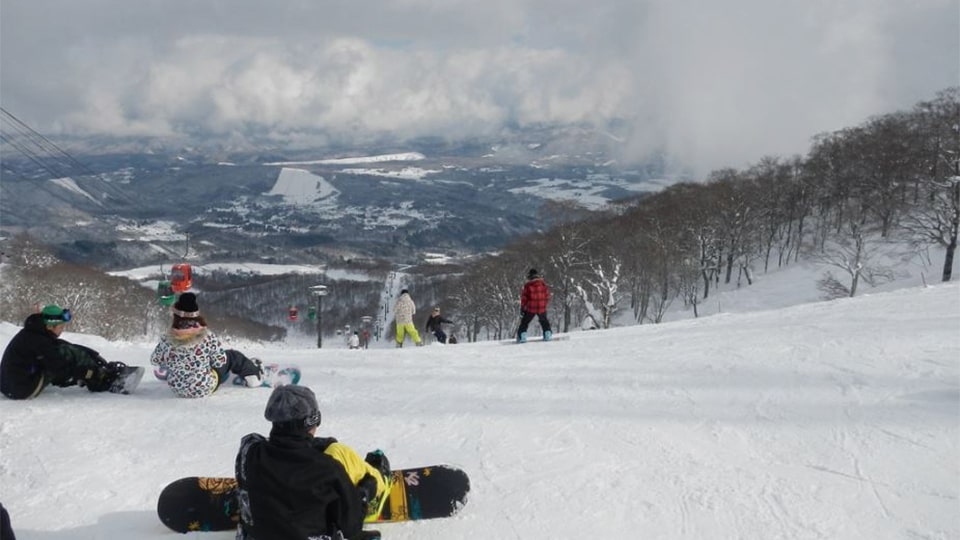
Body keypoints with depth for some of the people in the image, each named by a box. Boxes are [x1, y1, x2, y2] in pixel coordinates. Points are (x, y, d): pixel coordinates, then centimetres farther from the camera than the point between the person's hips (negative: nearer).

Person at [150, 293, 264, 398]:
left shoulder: (167, 339, -20)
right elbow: (220, 362, -15)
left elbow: (155, 360, -2)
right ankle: (253, 374, 42)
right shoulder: (207, 336, -25)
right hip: (205, 388, -3)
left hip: (178, 389, 3)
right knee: (231, 355, 19)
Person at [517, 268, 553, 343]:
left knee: (524, 322, 9)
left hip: (530, 308, -2)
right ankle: (547, 335, 21)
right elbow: (547, 296, 8)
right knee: (544, 321, 24)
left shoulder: (527, 285, -7)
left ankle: (522, 336, 0)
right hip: (542, 308, 3)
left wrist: (522, 308, 5)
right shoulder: (543, 284, 1)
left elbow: (524, 297, -3)